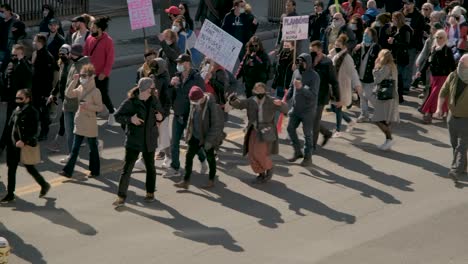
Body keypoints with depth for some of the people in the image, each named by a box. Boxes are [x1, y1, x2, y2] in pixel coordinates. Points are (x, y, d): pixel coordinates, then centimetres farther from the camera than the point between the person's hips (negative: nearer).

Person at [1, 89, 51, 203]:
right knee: (11, 169, 7)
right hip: (14, 146, 7)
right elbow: (10, 127, 13)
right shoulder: (16, 111, 9)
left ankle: (44, 185, 24)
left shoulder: (32, 112, -13)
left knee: (30, 168, 4)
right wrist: (10, 142, 6)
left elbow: (33, 131, -18)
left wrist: (24, 141, -27)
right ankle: (10, 194, 14)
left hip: (26, 146, -7)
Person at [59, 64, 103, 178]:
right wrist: (74, 81, -7)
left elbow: (100, 107, -14)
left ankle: (95, 171, 22)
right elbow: (68, 94, -3)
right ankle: (68, 171, 6)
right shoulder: (80, 88, 6)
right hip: (79, 123, 6)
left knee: (93, 148, 8)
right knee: (75, 148, 6)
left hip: (90, 124, -6)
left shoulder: (95, 91, -14)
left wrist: (88, 106, -26)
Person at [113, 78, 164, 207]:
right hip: (133, 140, -4)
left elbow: (159, 113, 15)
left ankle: (150, 193, 32)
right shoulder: (130, 102, -11)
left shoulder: (154, 100, 1)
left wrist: (160, 118, -8)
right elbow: (117, 116, -8)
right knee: (127, 168, -5)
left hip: (149, 141, 4)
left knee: (150, 167, 15)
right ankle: (121, 196, 0)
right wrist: (130, 119, -24)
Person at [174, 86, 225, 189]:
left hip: (207, 137, -6)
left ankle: (211, 180, 28)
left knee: (210, 158, 11)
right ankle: (186, 181, 7)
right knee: (189, 156, 2)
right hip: (196, 136, 6)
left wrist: (209, 140, -20)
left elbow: (216, 125, -21)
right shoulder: (194, 104, -4)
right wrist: (188, 133, 9)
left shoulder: (211, 105, -25)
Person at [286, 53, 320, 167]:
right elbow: (291, 88, 17)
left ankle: (308, 157, 13)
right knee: (290, 128, 9)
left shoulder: (314, 76, -15)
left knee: (308, 134, 2)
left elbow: (313, 95, -21)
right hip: (295, 108, 6)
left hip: (308, 110, -6)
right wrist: (286, 99, 4)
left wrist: (301, 88, -33)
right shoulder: (296, 72, 4)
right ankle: (297, 152, 25)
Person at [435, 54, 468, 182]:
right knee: (455, 144, 16)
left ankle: (456, 171, -13)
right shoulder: (453, 76, -4)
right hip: (452, 117, 6)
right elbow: (443, 92, 8)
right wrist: (439, 108, -2)